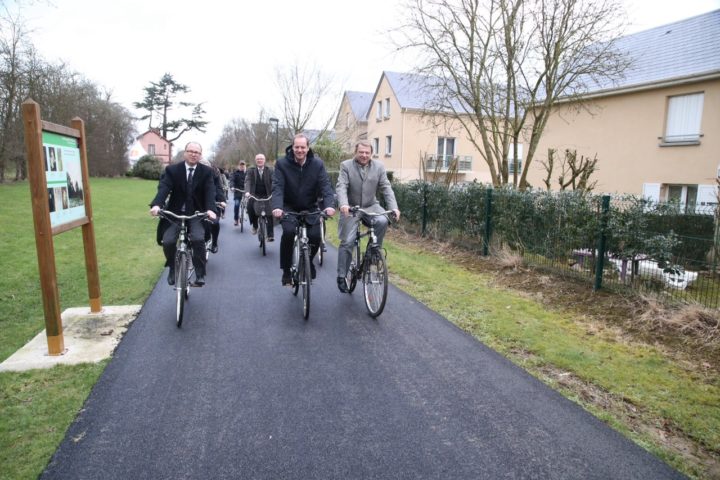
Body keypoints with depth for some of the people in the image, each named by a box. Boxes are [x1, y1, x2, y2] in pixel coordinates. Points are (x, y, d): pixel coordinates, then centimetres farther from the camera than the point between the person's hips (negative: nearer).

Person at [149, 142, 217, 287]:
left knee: (198, 239, -26)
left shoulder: (206, 172, 0)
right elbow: (163, 188, -15)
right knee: (168, 241, -18)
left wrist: (210, 209, -33)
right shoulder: (172, 170, 0)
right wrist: (156, 205, -35)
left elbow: (210, 191, -13)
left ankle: (200, 274, -10)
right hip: (175, 213, 1)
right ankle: (172, 268, 13)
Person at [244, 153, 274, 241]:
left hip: (267, 196, 0)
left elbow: (273, 182, -6)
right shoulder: (251, 170, 4)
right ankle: (255, 226, 0)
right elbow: (247, 181, -10)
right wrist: (247, 191, -29)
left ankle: (270, 235, -8)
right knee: (250, 206, -26)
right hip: (254, 195, 0)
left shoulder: (269, 170, 4)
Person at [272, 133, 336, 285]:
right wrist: (277, 207, -38)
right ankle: (286, 270, -8)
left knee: (315, 236, -15)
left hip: (310, 208, 2)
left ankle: (308, 261, 19)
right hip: (289, 207, -1)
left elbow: (325, 185, -15)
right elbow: (277, 187, -19)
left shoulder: (317, 164, -8)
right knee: (288, 232, -26)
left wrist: (329, 205, -34)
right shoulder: (282, 163, -11)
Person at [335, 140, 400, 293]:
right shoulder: (346, 166, -7)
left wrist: (393, 207, -19)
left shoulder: (379, 166, 0)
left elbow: (386, 188, -5)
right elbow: (341, 187, -18)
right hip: (351, 207, -2)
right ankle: (341, 276, 9)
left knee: (382, 221, -29)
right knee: (347, 242, -4)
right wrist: (343, 204, -37)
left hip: (371, 206, 2)